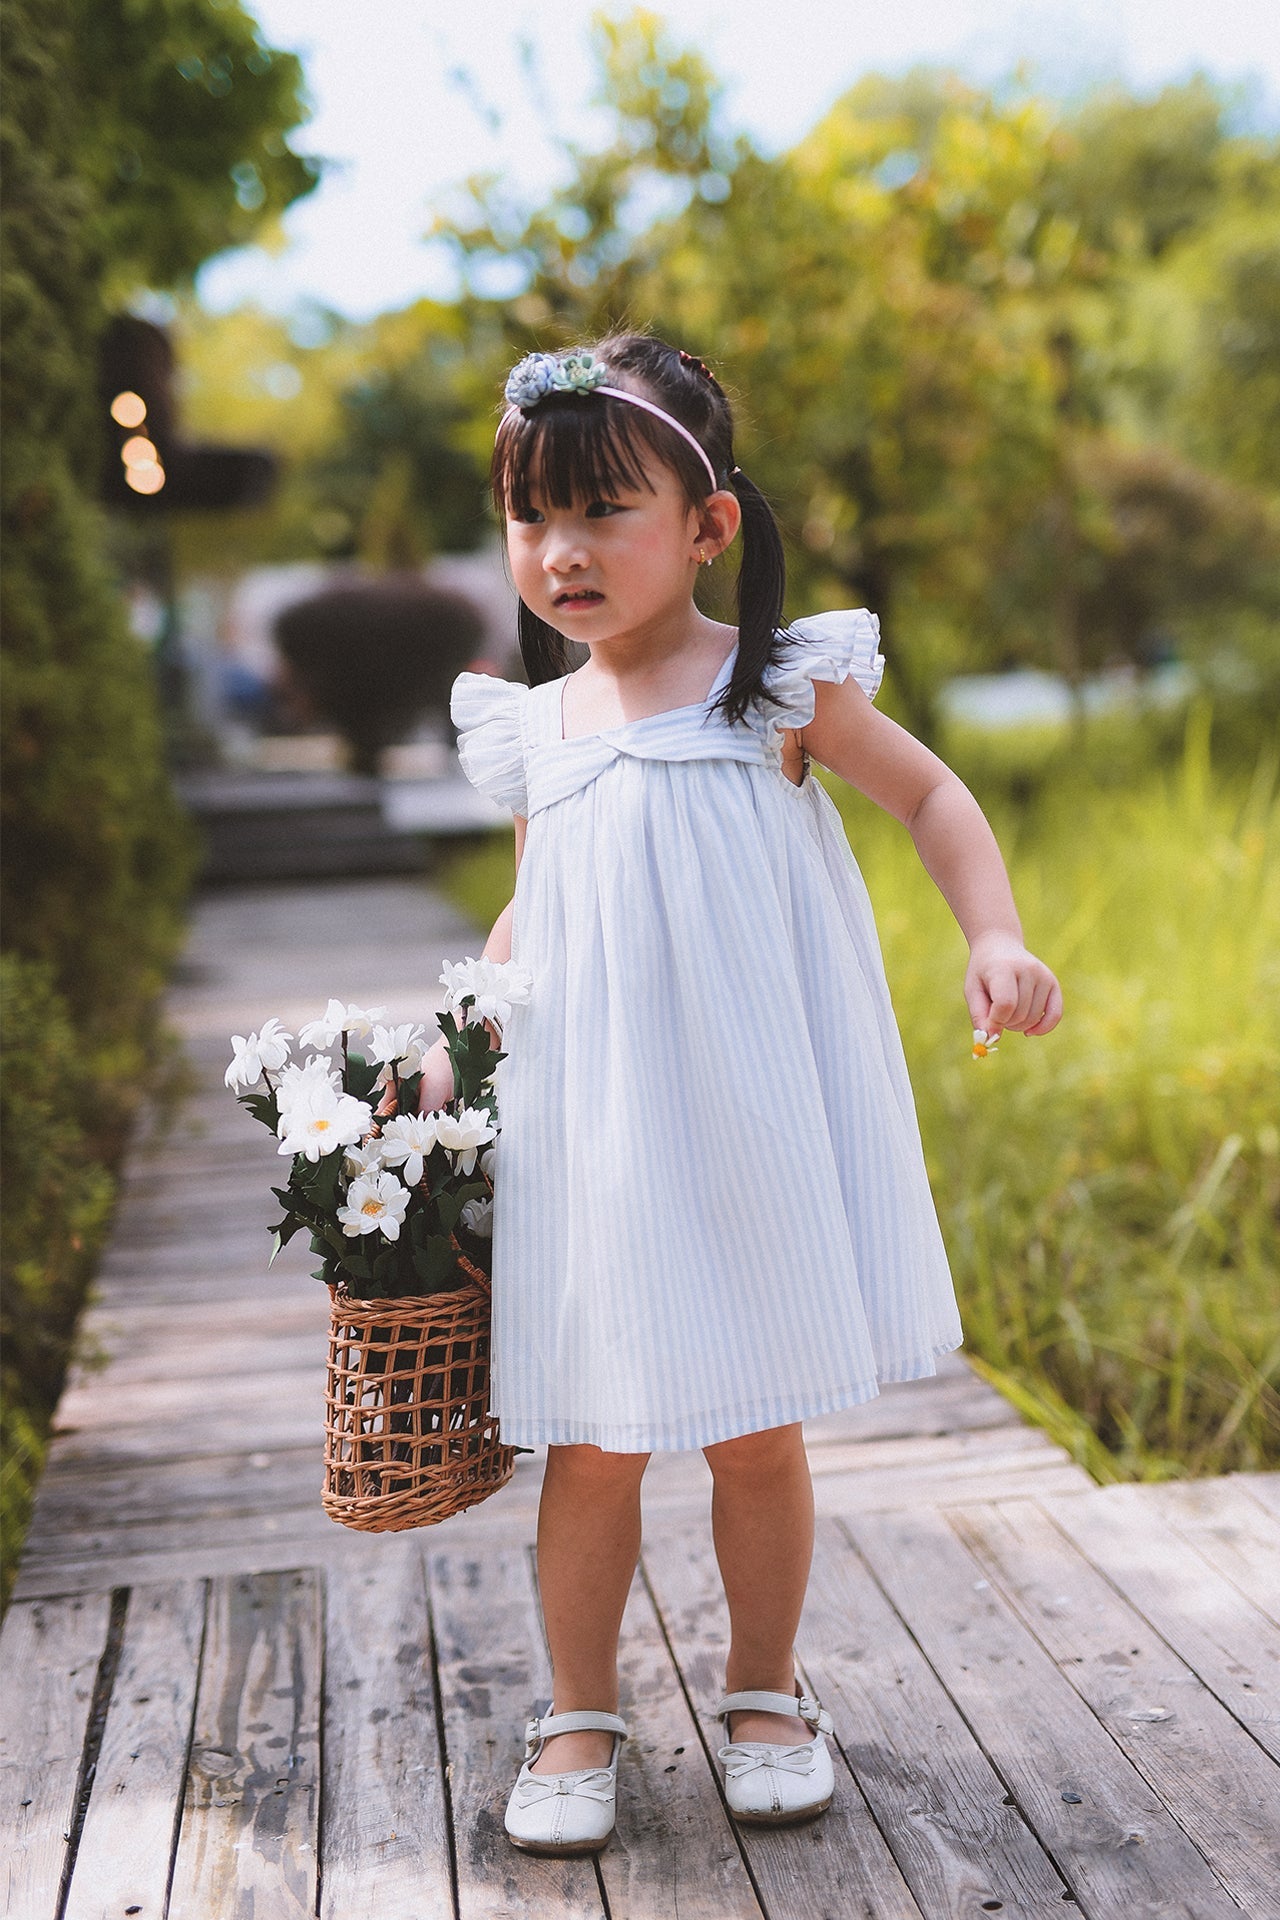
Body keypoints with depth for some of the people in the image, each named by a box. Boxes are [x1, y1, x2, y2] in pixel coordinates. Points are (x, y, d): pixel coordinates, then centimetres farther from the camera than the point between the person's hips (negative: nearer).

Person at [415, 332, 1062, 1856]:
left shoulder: (780, 685, -3)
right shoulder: (535, 732, 6)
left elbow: (930, 795, 4)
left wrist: (994, 938, -10)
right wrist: (457, 1043, 6)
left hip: (752, 1124, -2)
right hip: (591, 1135, 2)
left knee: (756, 1430, 9)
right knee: (594, 1438, 5)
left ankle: (765, 1694, 32)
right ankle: (581, 1716, 26)